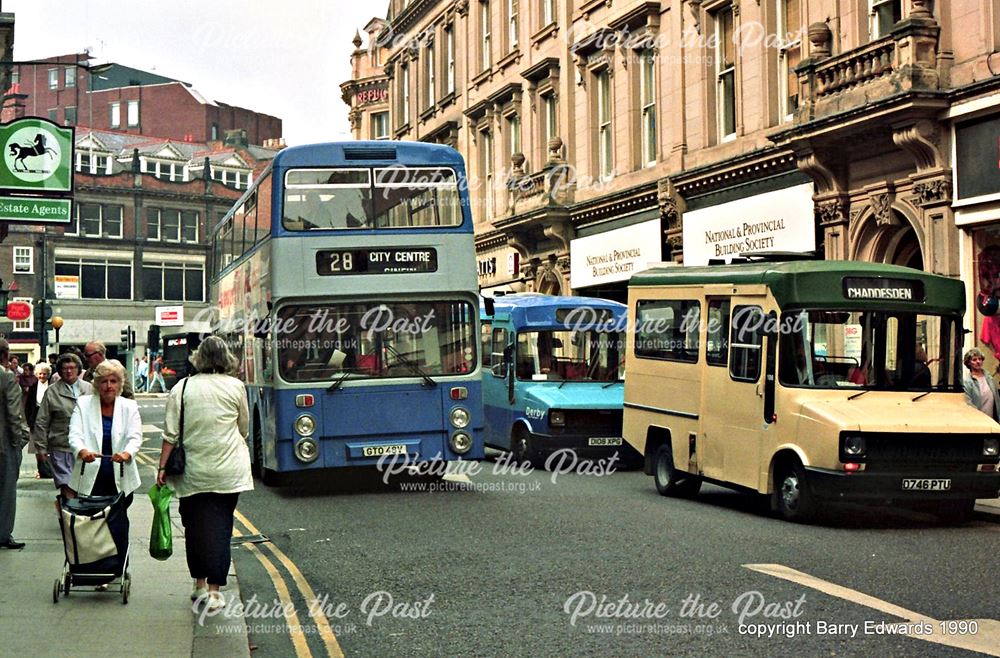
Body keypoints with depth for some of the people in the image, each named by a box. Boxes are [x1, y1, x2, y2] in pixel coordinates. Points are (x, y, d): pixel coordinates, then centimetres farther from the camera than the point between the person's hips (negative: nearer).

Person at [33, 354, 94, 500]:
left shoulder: (89, 389, 6)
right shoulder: (52, 392, -1)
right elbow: (41, 422, 1)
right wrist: (41, 447, -2)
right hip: (61, 447, -3)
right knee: (67, 486, -6)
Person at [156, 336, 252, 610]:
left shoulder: (182, 388, -1)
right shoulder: (236, 386, -1)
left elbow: (171, 433, -3)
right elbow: (244, 427, 10)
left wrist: (163, 467, 2)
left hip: (192, 472, 1)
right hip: (228, 471, -1)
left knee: (195, 527, 13)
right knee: (220, 527, 2)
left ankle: (200, 585, 21)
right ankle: (214, 591, -2)